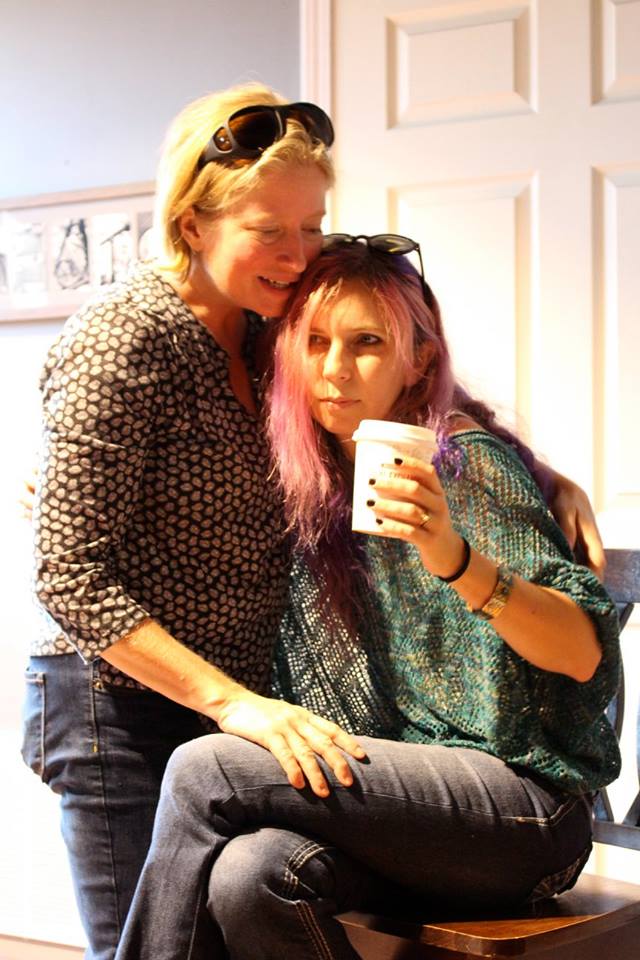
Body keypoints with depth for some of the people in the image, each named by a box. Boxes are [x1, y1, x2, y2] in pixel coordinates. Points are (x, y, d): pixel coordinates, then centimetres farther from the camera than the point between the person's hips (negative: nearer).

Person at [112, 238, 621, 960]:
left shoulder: (466, 461, -7)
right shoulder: (312, 485, 11)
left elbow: (585, 653, -16)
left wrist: (457, 562, -33)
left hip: (524, 797, -5)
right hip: (393, 800, 5)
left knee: (203, 770, -20)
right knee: (244, 875, -28)